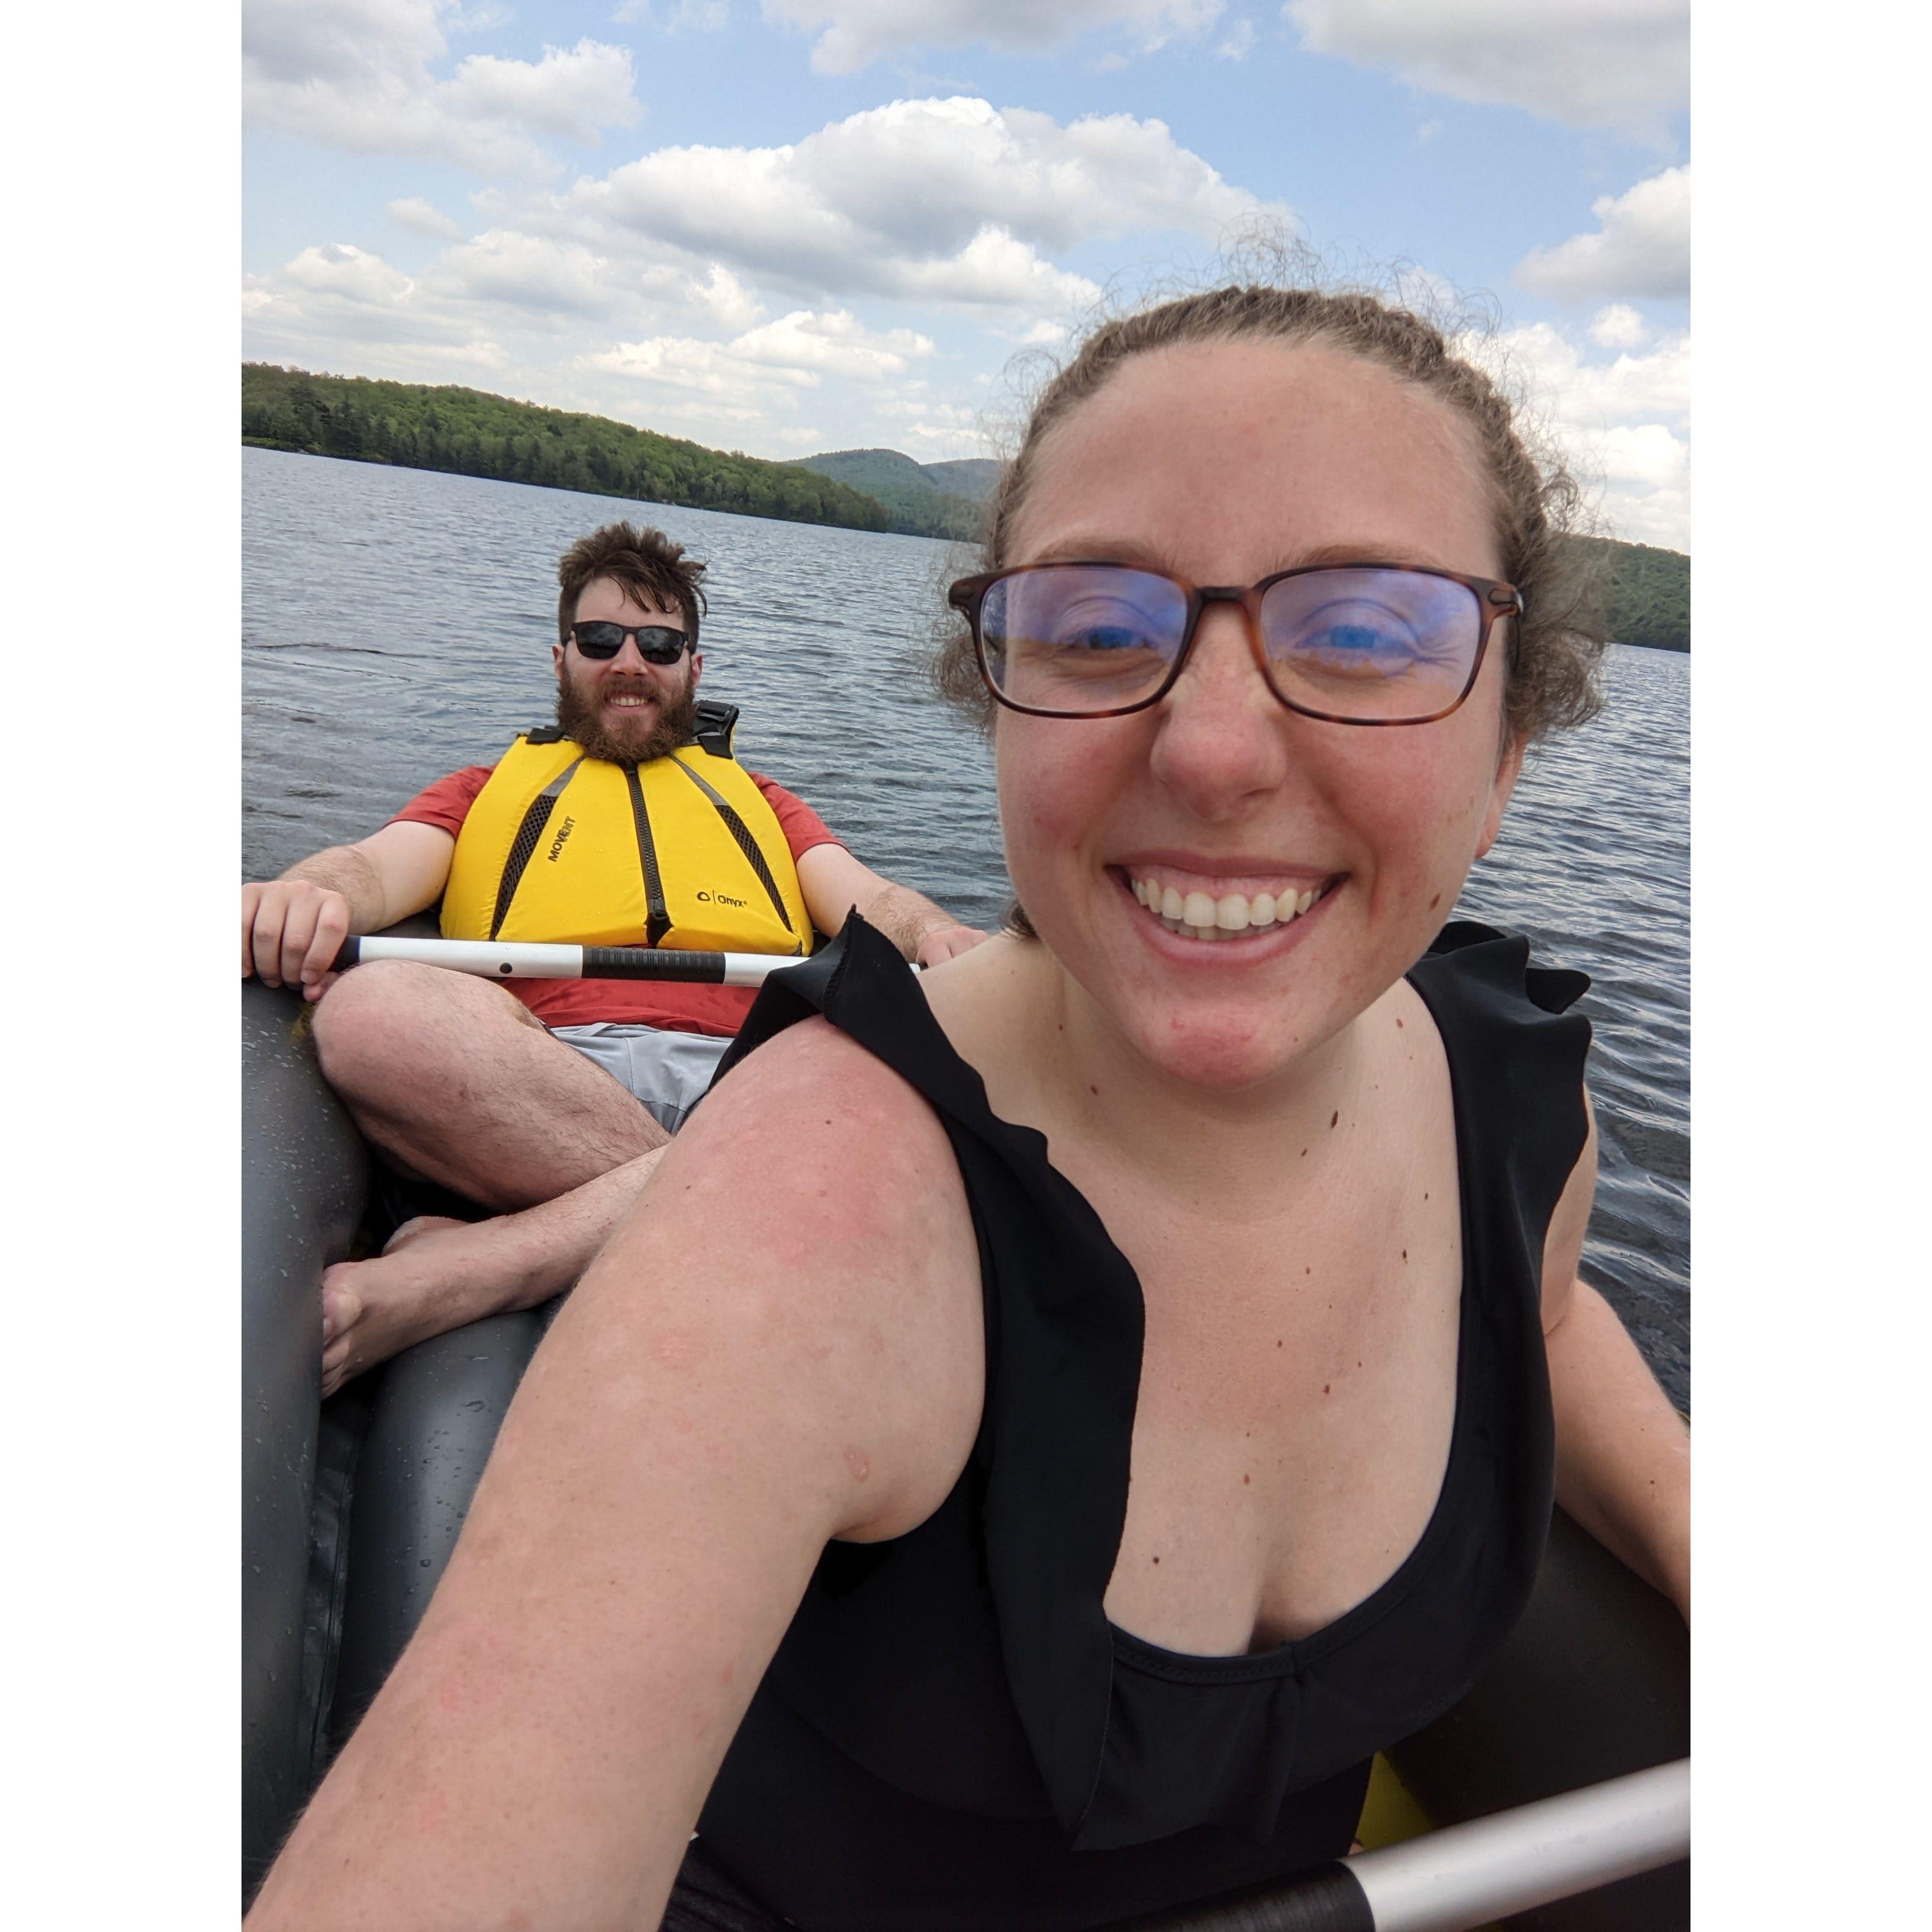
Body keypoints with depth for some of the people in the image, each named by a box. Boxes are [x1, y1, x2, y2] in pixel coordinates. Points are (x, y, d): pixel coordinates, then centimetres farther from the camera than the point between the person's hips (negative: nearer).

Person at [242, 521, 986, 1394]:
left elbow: (864, 897, 16)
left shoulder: (760, 801, 34)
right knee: (369, 1010, -33)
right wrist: (305, 894, -16)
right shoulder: (485, 790, 31)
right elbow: (382, 865, 11)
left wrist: (936, 937, -10)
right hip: (514, 1094, -1)